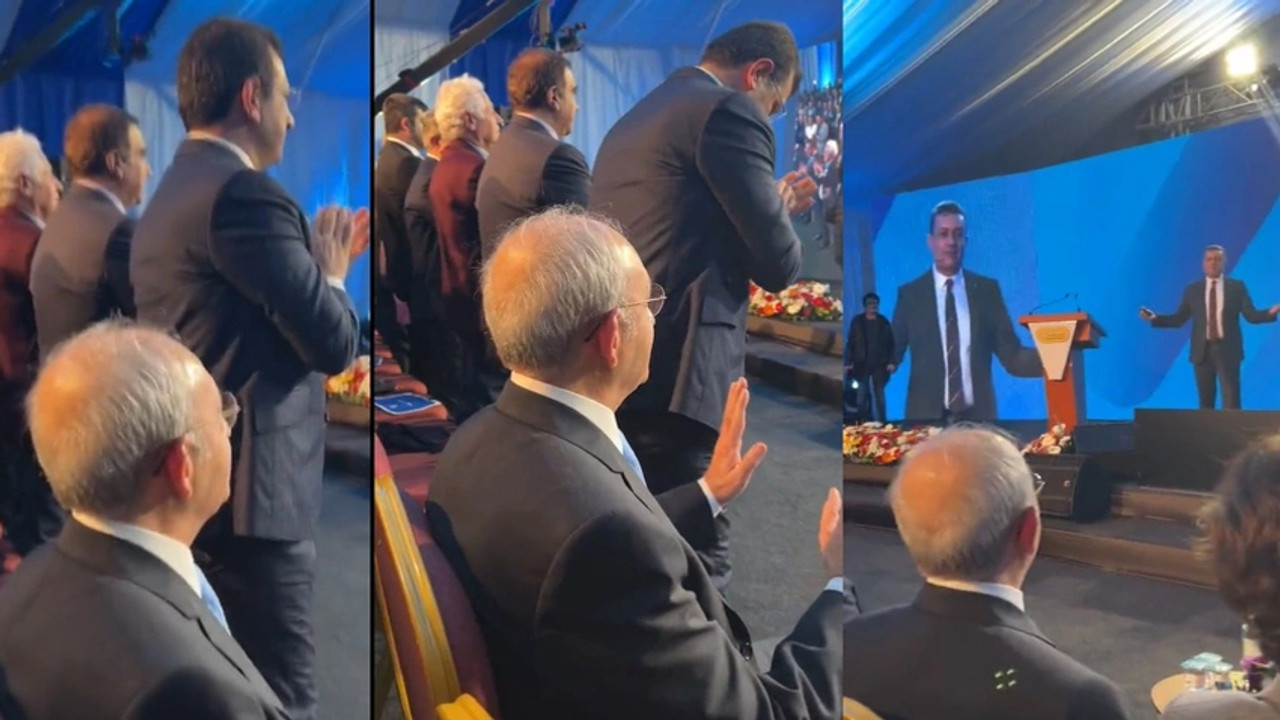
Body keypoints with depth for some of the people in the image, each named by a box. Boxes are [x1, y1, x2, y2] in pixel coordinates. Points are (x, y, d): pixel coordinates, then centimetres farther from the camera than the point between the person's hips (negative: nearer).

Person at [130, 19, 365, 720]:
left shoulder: (167, 197, 17)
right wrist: (333, 272, 2)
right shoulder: (242, 194, -14)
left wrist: (315, 265, 15)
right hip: (245, 495, -10)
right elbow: (332, 342, -16)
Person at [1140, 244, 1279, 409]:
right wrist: (1154, 318, -6)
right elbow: (1178, 319, 6)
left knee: (1231, 400, -6)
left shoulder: (1237, 287, 4)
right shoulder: (1193, 290, 8)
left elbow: (1251, 315, -2)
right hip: (1202, 351, 2)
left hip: (1227, 351, -2)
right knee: (1206, 402, 6)